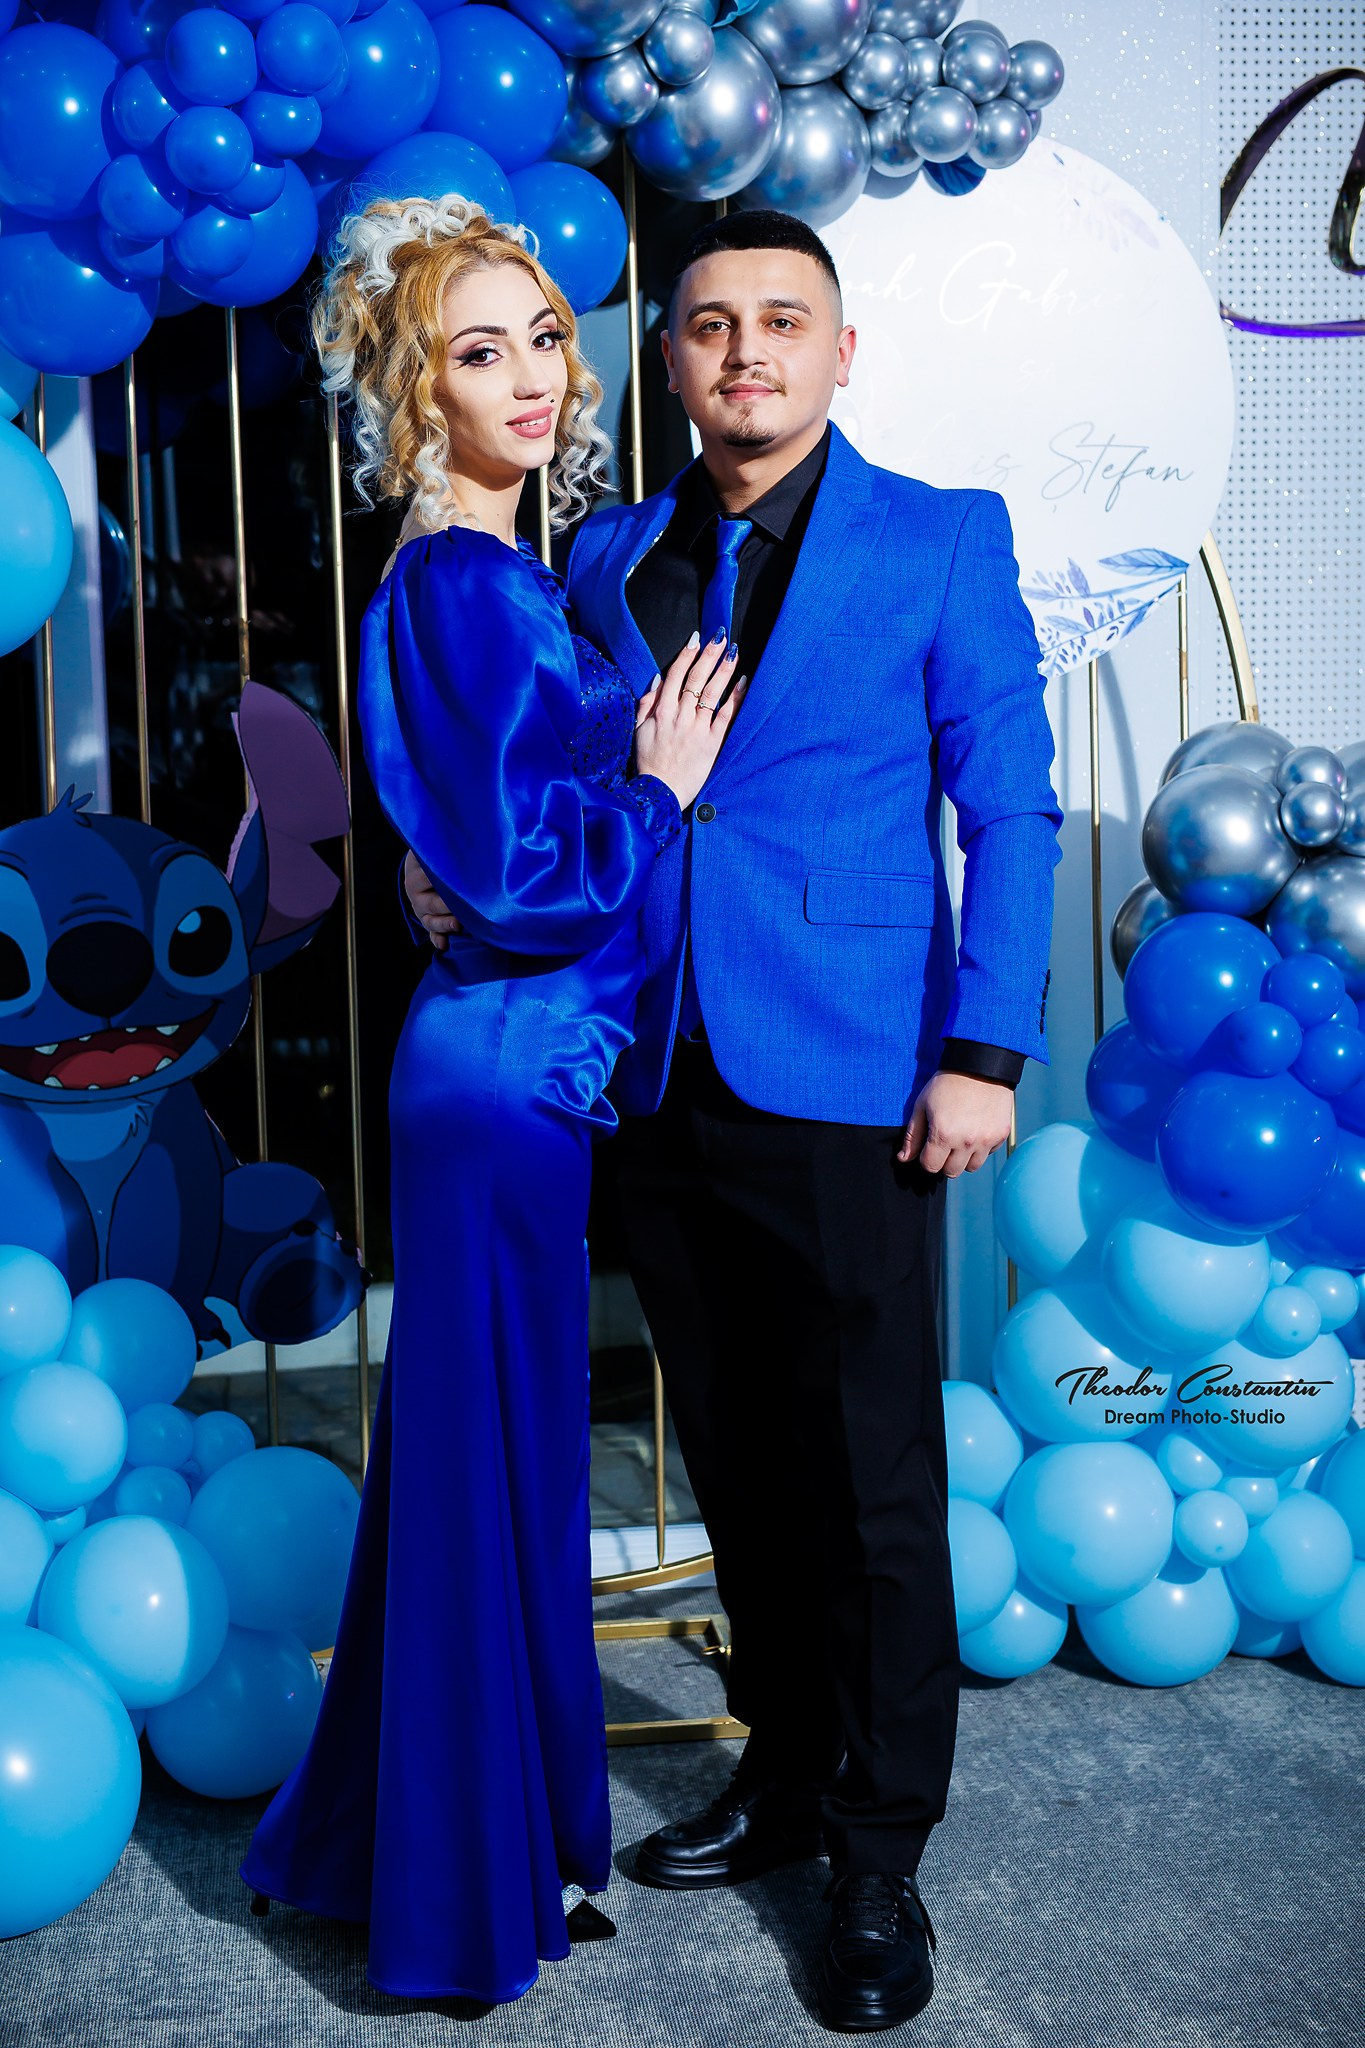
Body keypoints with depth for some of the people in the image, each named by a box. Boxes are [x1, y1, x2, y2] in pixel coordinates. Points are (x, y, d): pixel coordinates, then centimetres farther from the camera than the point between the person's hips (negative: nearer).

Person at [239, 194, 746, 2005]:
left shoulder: (491, 579, 13)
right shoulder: (463, 588, -16)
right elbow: (515, 872, -22)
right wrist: (662, 786, -9)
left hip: (518, 1064, 10)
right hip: (511, 1075, -10)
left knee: (478, 1452, 18)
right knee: (493, 1460, 2)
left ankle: (400, 1830, 35)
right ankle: (474, 1892, 20)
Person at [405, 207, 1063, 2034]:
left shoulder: (942, 541, 0)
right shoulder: (606, 561, 12)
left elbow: (1011, 809, -3)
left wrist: (984, 1053, -11)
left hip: (848, 1089, -4)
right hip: (665, 1086, 4)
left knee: (874, 1485, 3)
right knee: (738, 1465, 15)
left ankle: (881, 1854, 18)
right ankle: (786, 1769, 33)